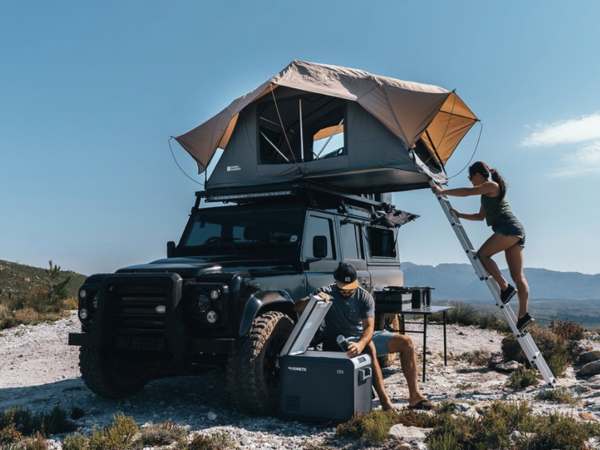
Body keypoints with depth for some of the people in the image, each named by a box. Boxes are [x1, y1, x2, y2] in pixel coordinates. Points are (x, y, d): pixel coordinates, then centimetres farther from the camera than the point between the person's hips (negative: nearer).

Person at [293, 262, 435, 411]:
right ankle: (385, 403, -37)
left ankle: (414, 397, -11)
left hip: (364, 336, 4)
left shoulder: (365, 297, -9)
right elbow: (297, 308, -20)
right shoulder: (327, 292, -12)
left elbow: (369, 328, -22)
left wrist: (360, 344, -44)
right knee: (369, 347, -37)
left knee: (406, 342, -11)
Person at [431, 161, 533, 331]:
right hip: (515, 233, 10)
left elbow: (467, 192, -7)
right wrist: (459, 214, 29)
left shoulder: (491, 186, -1)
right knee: (517, 275, 2)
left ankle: (505, 287, -13)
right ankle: (523, 315, -1)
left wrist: (442, 191, -2)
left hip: (509, 228, -10)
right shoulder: (487, 193, 26)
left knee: (482, 254, -9)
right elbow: (481, 216, 33)